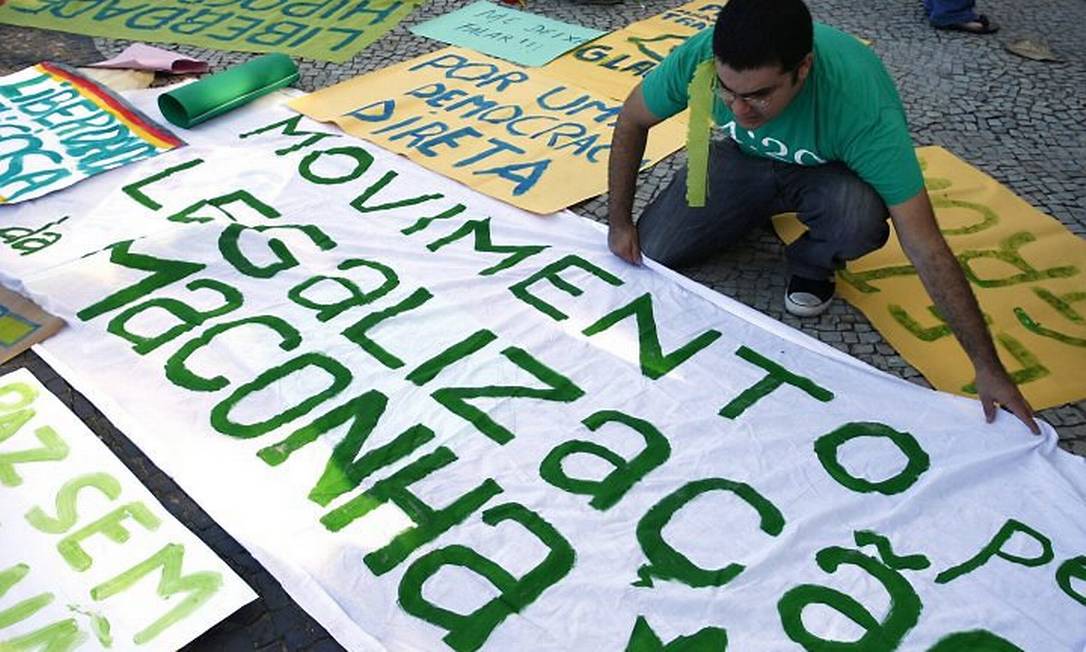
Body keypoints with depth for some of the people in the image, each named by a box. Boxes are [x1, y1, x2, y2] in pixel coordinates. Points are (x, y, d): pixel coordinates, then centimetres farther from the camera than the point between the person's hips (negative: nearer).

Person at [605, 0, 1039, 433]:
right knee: (651, 253, -12)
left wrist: (988, 368, -32)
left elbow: (926, 248, -35)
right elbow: (631, 122, -10)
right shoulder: (698, 57, -33)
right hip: (741, 158, 3)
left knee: (860, 218, -37)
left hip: (824, 173, -3)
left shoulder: (864, 107, -40)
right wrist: (618, 221, -7)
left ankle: (812, 267, 0)